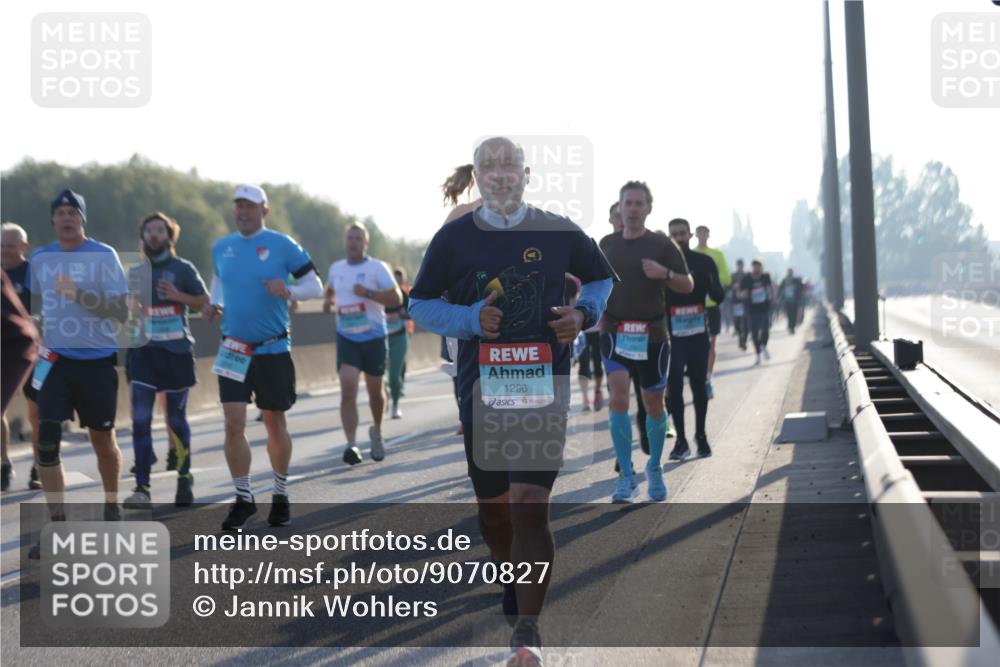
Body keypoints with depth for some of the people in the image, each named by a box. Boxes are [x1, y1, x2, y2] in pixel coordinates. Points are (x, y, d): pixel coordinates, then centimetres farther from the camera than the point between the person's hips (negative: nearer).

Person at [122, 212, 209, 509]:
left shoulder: (183, 269, 2)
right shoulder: (134, 272, 12)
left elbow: (204, 302, 2)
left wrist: (178, 295, -14)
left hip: (176, 351, -2)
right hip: (143, 351, 2)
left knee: (176, 420, 8)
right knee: (140, 419, -9)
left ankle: (184, 478, 27)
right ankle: (142, 489, -10)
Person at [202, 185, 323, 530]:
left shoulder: (282, 246, -5)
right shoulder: (221, 248, 7)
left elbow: (315, 286, -3)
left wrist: (288, 292, -22)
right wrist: (213, 304, 4)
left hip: (273, 350, -2)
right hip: (233, 351, 2)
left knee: (275, 424, 8)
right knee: (233, 424, -7)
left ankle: (280, 495, 25)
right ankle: (243, 498, 4)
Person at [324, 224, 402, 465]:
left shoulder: (377, 268, -5)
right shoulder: (336, 268, 8)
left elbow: (396, 299, -12)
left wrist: (368, 293, -24)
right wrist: (328, 301, 6)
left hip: (373, 337, -2)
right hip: (346, 338, 2)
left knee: (375, 390, 13)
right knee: (348, 391, -15)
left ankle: (376, 431, 39)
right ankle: (351, 444, -21)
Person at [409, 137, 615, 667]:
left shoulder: (557, 233, 2)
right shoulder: (454, 238, 1)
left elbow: (601, 279, 18)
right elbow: (419, 304, 7)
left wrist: (583, 314, -3)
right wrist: (471, 318, -11)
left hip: (543, 388, -2)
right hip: (481, 389, 2)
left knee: (529, 505, -13)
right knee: (492, 508, 13)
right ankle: (514, 575, 44)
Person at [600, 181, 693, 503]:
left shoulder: (662, 245, -1)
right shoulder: (606, 244, 7)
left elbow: (688, 285, 0)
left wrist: (664, 273, -18)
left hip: (651, 334, -1)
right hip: (615, 331, 1)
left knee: (654, 405, 8)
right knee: (618, 398, -15)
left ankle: (654, 468, 31)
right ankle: (627, 477, -11)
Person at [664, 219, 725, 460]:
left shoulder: (704, 262, 4)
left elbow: (719, 297, 1)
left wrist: (710, 283, -20)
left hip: (698, 333, 1)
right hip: (672, 334, -1)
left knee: (699, 384, 7)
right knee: (674, 386, -9)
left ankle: (701, 436, 19)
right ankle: (680, 439, -3)